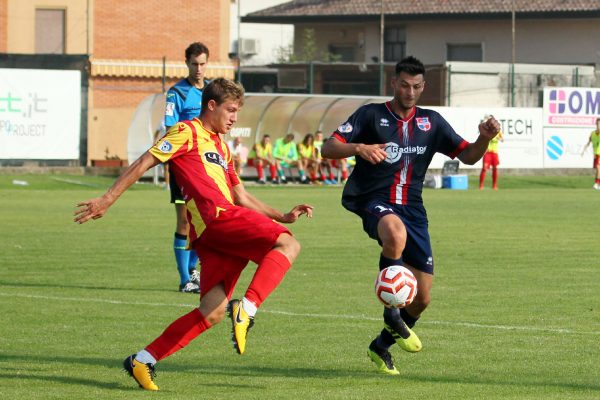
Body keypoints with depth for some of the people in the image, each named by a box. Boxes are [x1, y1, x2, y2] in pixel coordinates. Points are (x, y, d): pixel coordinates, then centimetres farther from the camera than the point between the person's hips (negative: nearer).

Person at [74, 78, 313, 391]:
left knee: (212, 313, -2)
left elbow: (242, 198, 34)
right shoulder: (188, 133, 6)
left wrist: (283, 216, 24)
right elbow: (144, 162, 0)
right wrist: (108, 200, -7)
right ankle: (247, 309, -38)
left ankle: (142, 361, 1)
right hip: (216, 216, -9)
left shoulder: (221, 147, 33)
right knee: (287, 245, -22)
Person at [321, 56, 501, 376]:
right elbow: (328, 148, -6)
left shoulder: (431, 122, 13)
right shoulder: (371, 115, 1)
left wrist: (485, 139, -9)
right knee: (396, 233, -43)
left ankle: (381, 346, 27)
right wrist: (359, 148, -26)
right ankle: (392, 311, -26)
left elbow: (468, 156, 13)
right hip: (375, 203, -5)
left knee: (422, 298, 2)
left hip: (412, 208, 5)